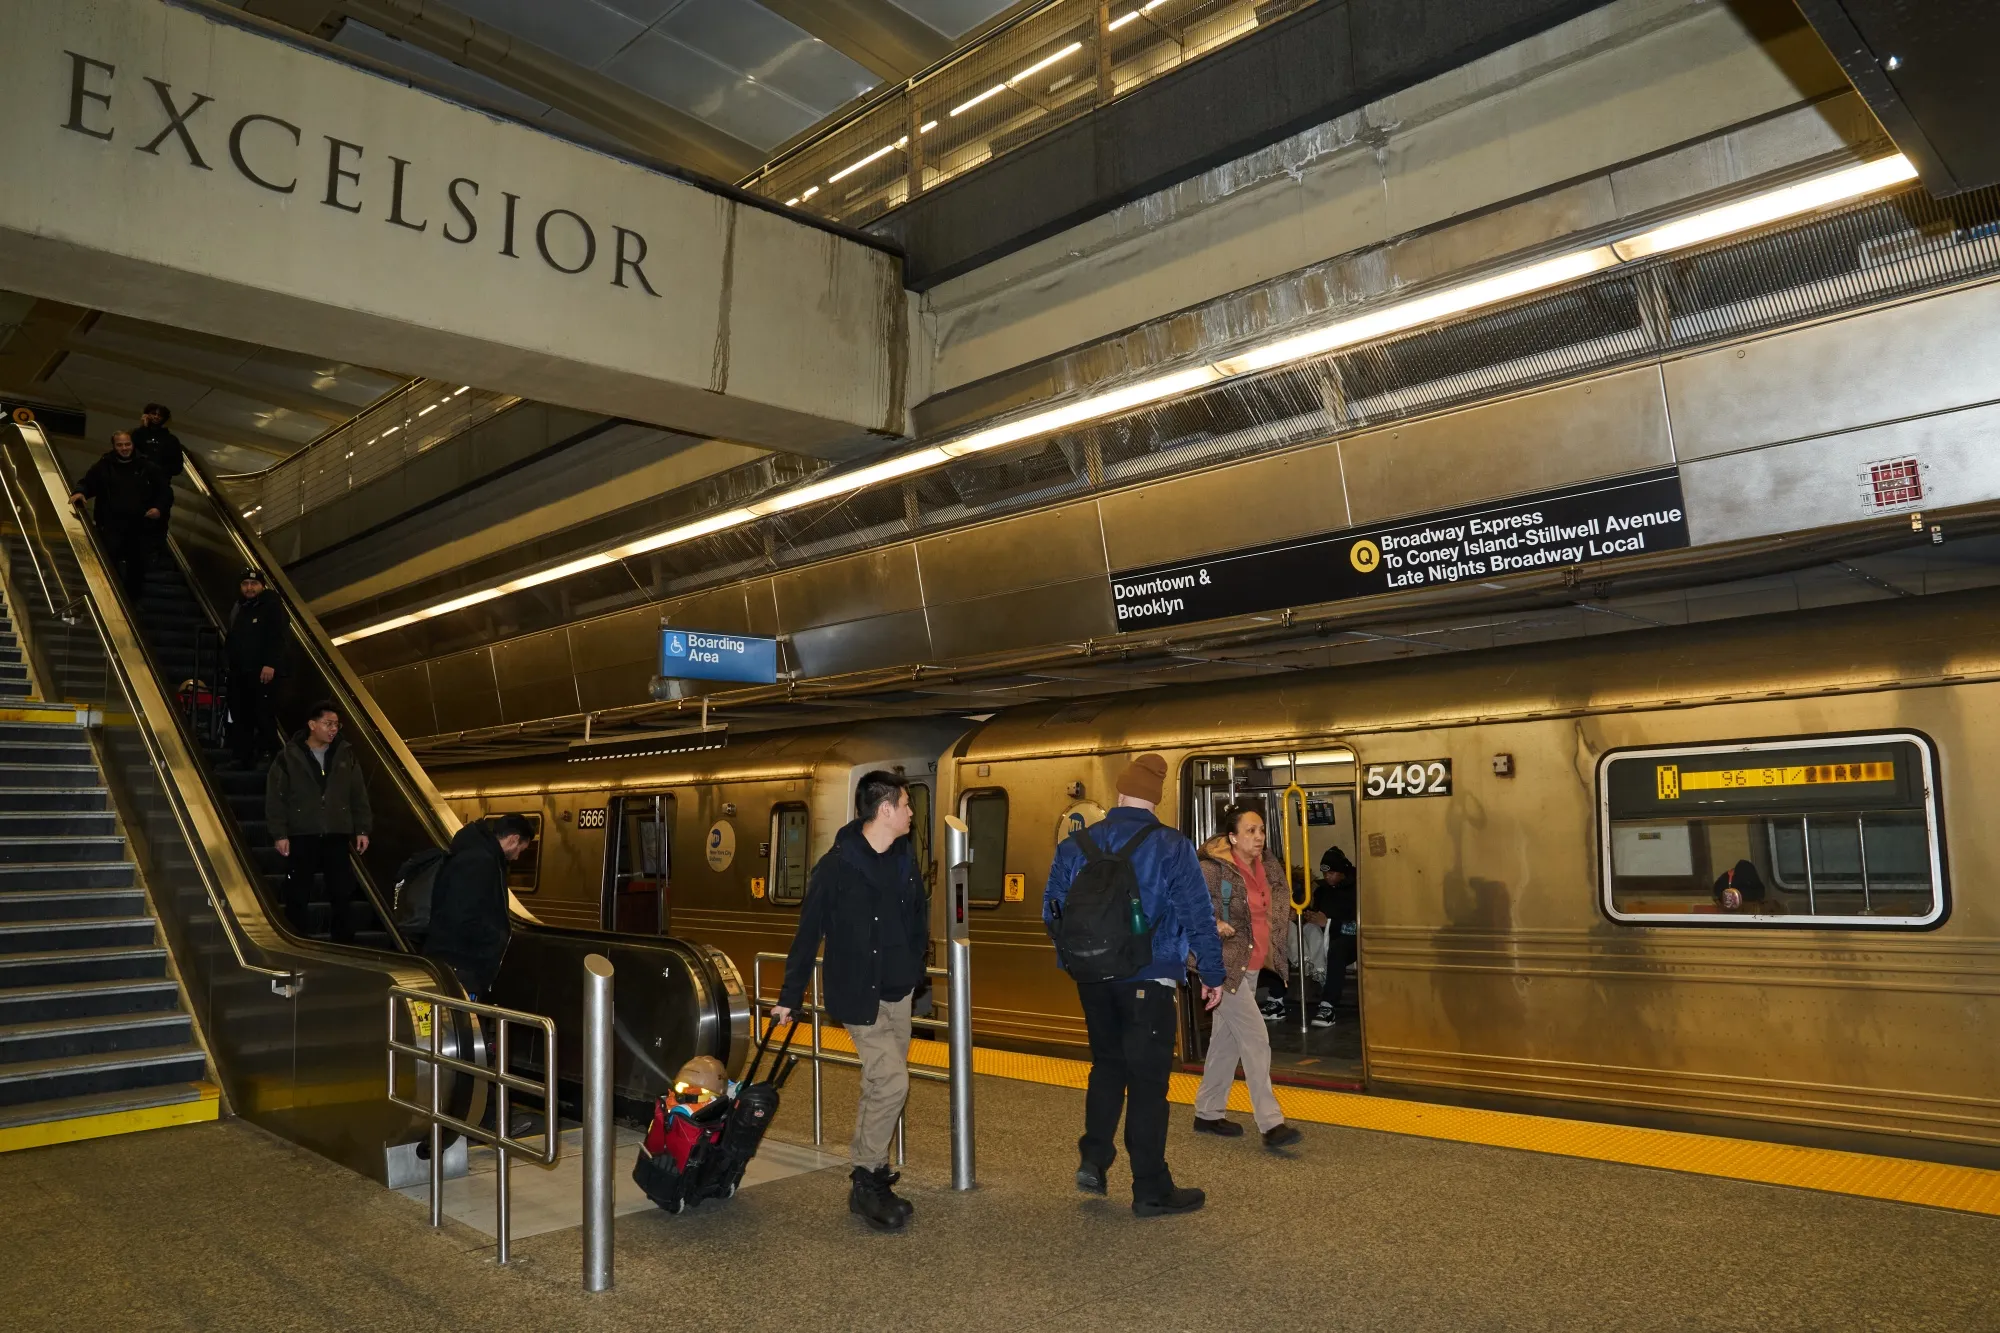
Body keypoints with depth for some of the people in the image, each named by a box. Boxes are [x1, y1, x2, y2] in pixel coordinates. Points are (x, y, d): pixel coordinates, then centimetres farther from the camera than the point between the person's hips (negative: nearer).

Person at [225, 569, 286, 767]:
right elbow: (232, 638, 25)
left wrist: (270, 664, -20)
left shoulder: (272, 606, -4)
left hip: (262, 672, -7)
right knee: (239, 715, 8)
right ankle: (242, 758, 14)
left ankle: (265, 756, -2)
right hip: (238, 671, 7)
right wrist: (228, 657, 12)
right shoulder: (238, 607, 18)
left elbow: (277, 639, -13)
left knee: (262, 715, -9)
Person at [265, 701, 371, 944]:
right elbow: (275, 798, -2)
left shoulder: (346, 755, 6)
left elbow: (359, 795, 9)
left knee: (343, 894, 5)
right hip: (301, 836, -2)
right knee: (297, 896, 4)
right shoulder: (289, 756, -1)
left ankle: (344, 944, 13)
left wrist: (362, 829, 4)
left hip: (337, 835, 2)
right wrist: (280, 834, -7)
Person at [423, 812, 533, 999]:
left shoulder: (480, 856, 16)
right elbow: (465, 921, -26)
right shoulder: (478, 861, -18)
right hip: (457, 969, -11)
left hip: (465, 969, 11)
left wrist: (502, 929, 14)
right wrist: (500, 939, -13)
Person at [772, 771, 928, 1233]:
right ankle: (868, 1181, 1)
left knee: (879, 1088, 13)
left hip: (898, 992, 7)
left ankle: (869, 1178, 26)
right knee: (891, 1082, -14)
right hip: (857, 995, -7)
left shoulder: (906, 860, 4)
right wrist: (790, 997, -6)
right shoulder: (837, 866, -15)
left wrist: (915, 970, 14)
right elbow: (808, 934, -10)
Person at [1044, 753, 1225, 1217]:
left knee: (1107, 1063, 22)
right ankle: (1151, 1190, 11)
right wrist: (1212, 975, 1)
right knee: (1148, 1078, 4)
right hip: (1149, 981, -4)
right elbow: (1198, 917, -10)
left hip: (1093, 978, 4)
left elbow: (1052, 913, 6)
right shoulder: (1171, 848, -10)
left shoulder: (1075, 846, 1)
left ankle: (1093, 1159, 15)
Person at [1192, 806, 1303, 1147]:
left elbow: (1281, 900, 21)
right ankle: (1271, 1124, -6)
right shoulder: (1214, 870, -18)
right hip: (1225, 964, -8)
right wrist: (1211, 923, -25)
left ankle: (1208, 1113, 27)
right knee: (1256, 1040, -10)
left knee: (1226, 1040, 15)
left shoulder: (1268, 867, 5)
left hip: (1251, 966, 8)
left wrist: (1273, 942, 11)